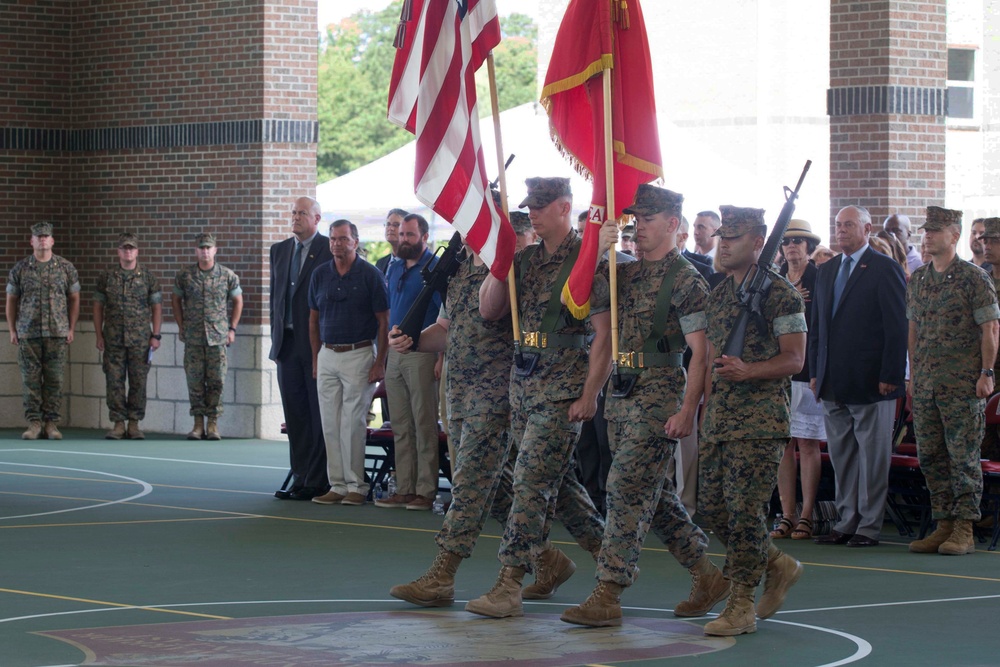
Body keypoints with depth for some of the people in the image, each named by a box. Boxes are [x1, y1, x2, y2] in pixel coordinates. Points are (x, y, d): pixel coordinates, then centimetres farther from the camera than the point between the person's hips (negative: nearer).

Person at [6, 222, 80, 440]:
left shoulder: (66, 268, 6)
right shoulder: (20, 269, 6)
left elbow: (74, 299, 9)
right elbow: (11, 300, 10)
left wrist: (71, 328, 3)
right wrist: (12, 330, 4)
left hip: (58, 333, 0)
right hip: (28, 334, 0)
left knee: (55, 380, 0)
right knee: (30, 380, -1)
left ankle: (52, 423, 5)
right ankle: (33, 423, 4)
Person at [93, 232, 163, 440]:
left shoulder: (148, 278, 5)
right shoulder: (106, 277, 7)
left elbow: (156, 307, 6)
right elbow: (98, 307, 9)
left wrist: (156, 335, -1)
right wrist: (99, 335, 3)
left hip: (140, 339, -1)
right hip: (113, 339, 1)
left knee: (138, 382, 1)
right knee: (114, 382, -1)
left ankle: (134, 424, 8)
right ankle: (118, 424, 5)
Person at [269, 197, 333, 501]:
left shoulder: (330, 250, -5)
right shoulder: (279, 250, 14)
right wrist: (277, 335, 12)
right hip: (287, 344, 6)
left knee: (320, 415, -3)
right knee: (295, 416, 9)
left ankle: (318, 482, 0)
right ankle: (300, 478, 14)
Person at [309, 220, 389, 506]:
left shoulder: (370, 275, -5)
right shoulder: (320, 274, 8)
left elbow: (383, 322, -4)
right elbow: (314, 319, 15)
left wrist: (379, 362, -9)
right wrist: (316, 358, 11)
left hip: (359, 354, -5)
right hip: (327, 355, 5)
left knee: (352, 423, -6)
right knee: (330, 425, 4)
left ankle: (356, 485, 1)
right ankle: (337, 485, 9)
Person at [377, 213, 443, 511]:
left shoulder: (435, 268, -7)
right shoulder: (394, 269, 16)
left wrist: (442, 357, -18)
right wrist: (384, 353, 15)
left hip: (421, 354, -7)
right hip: (395, 354, 8)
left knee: (425, 426, -4)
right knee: (401, 428, 8)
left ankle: (426, 491, -2)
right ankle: (404, 489, 11)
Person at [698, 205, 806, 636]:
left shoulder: (781, 294, -7)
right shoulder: (718, 294, 17)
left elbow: (794, 359, -10)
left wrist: (747, 371, -25)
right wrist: (705, 418, 20)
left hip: (759, 420, -8)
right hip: (719, 419, 8)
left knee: (744, 508, -9)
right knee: (711, 507, 6)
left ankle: (741, 605, -2)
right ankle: (778, 565, 26)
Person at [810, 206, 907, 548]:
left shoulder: (885, 269, -5)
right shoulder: (826, 271, 15)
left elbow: (897, 326, -9)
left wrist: (890, 376, -14)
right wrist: (815, 372, 12)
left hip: (870, 381, -6)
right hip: (833, 385, 6)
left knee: (872, 455, 0)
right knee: (841, 456, 9)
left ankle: (870, 526, 5)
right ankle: (846, 523, 16)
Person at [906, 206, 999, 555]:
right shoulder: (917, 279, 12)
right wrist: (913, 373, 15)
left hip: (963, 383, -6)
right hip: (926, 383, 6)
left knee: (963, 455, -4)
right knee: (930, 456, 6)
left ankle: (964, 531, -1)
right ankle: (944, 526, 14)